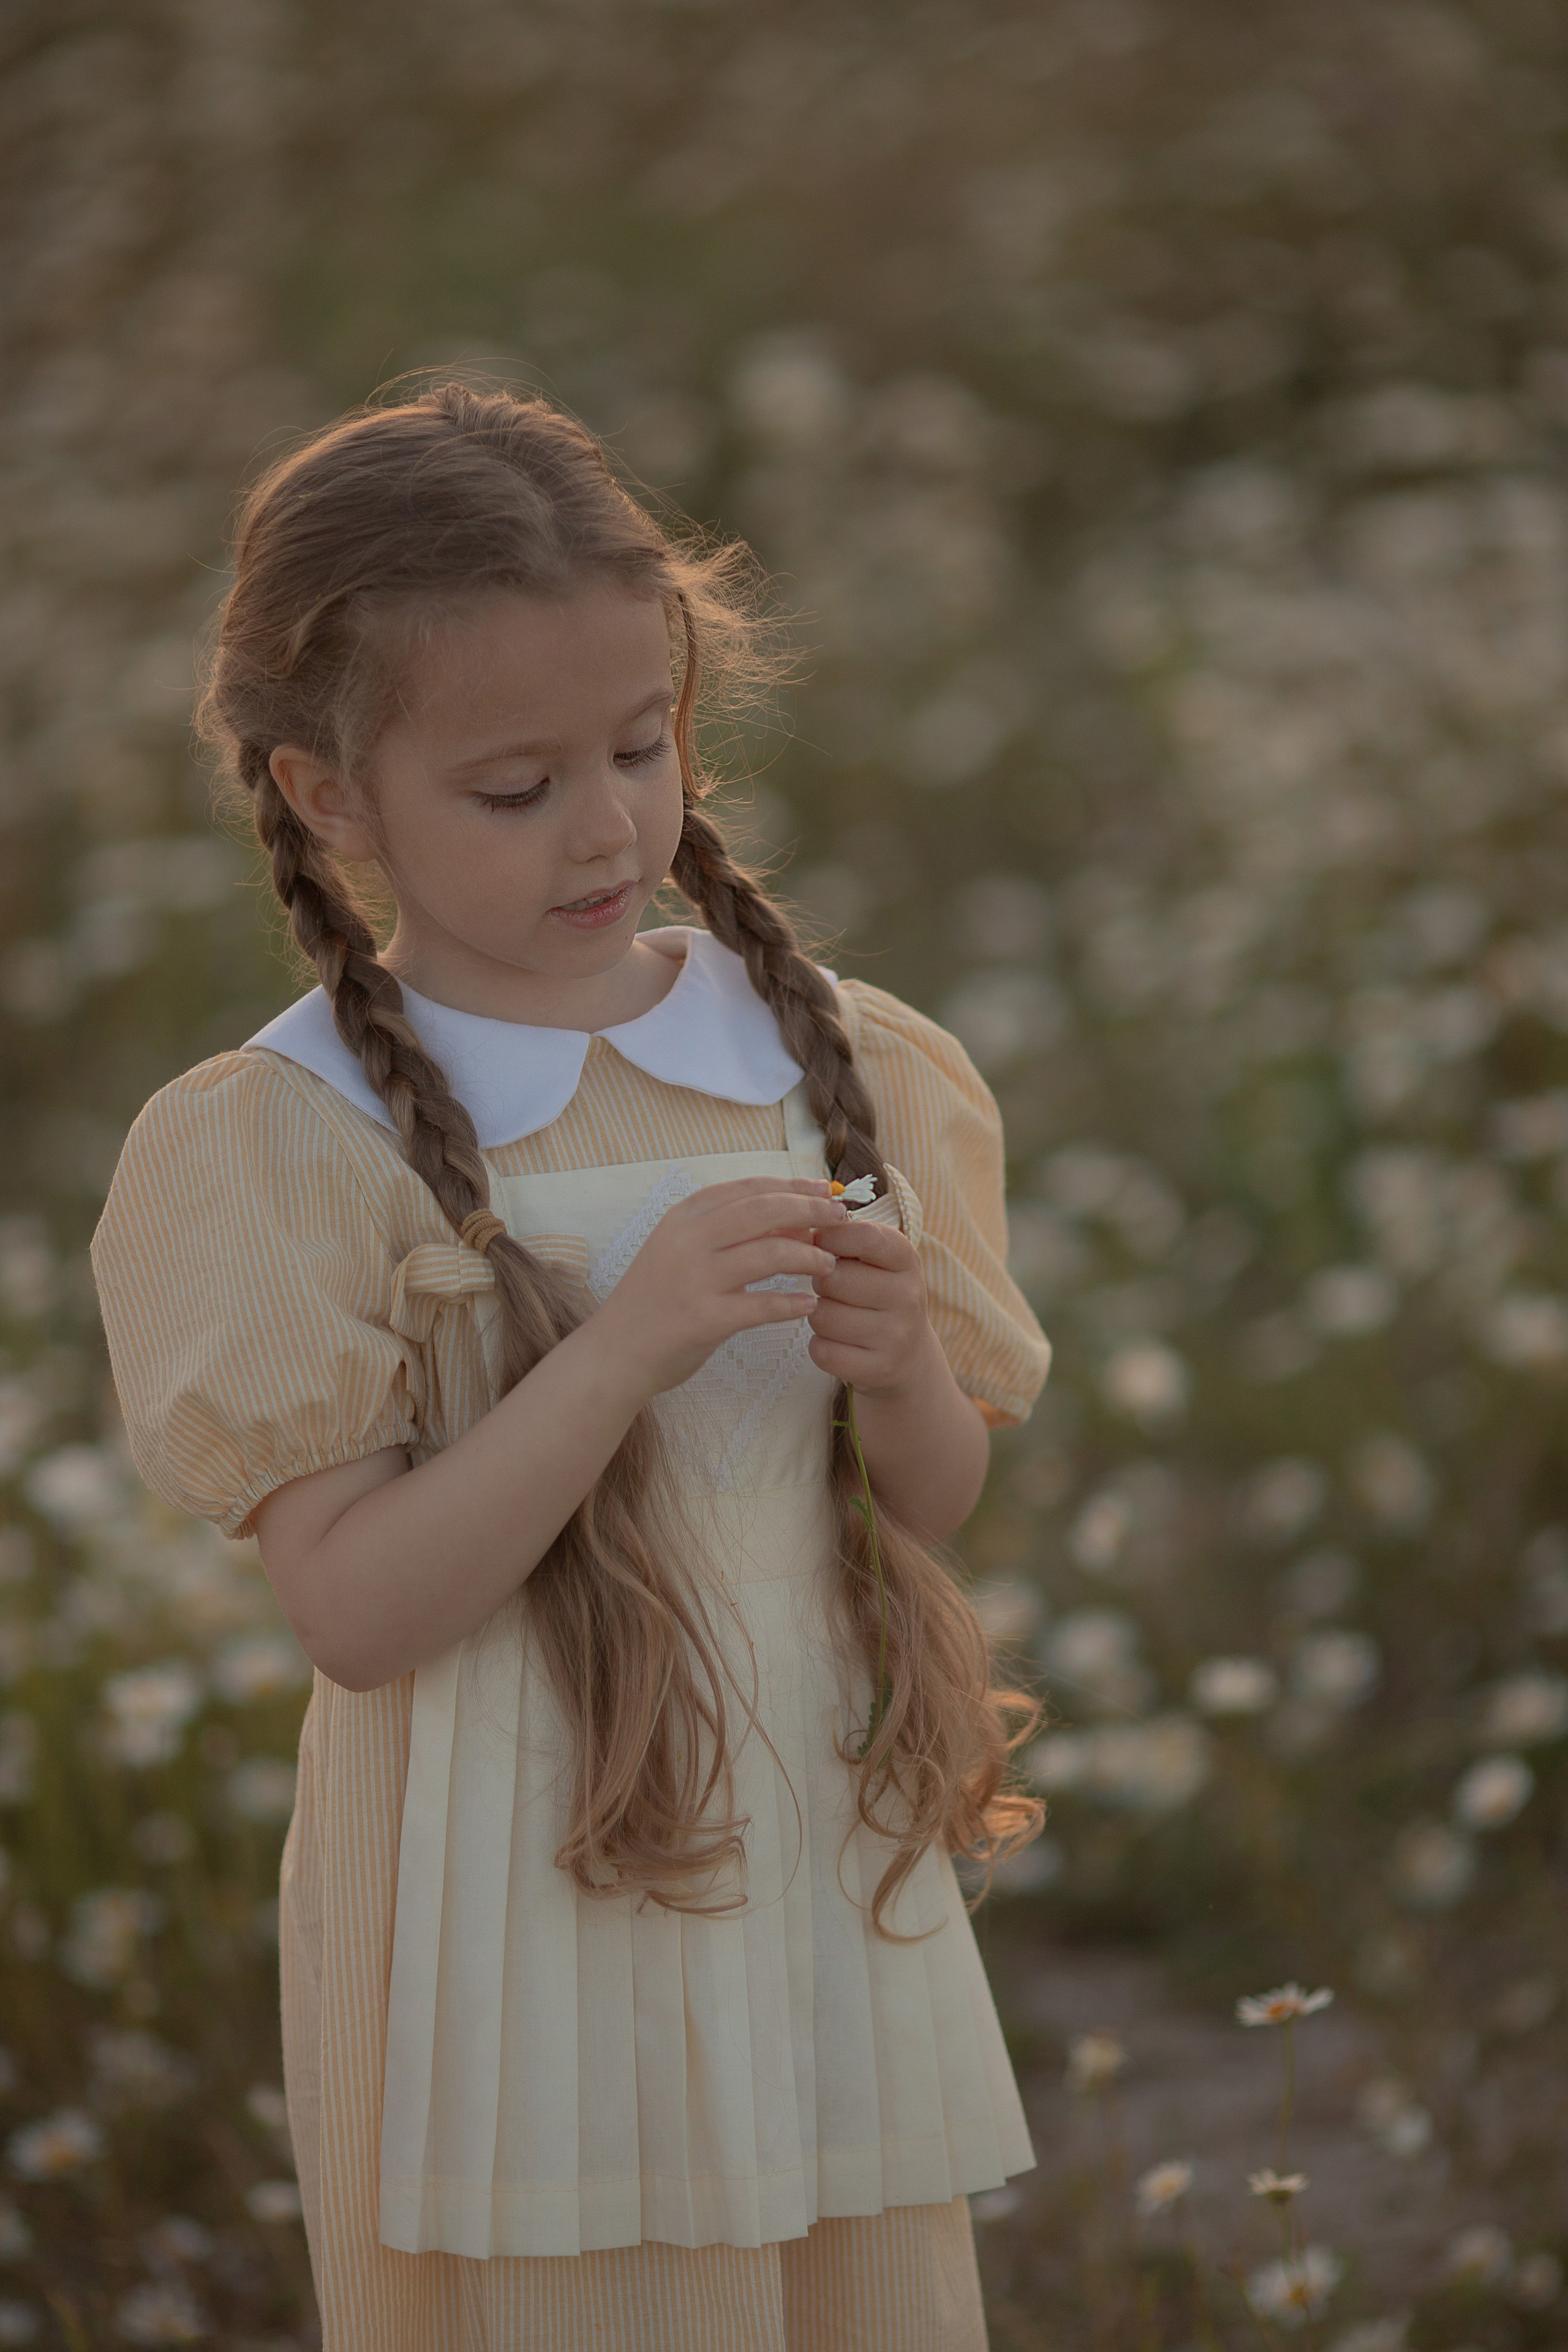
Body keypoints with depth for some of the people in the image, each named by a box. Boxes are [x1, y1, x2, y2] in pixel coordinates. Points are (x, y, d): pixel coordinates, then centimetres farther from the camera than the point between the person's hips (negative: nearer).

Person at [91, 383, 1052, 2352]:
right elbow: (355, 1612, -17)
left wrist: (895, 1370, -13)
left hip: (818, 1876, 4)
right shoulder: (282, 1150, -11)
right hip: (518, 1925, -4)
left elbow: (935, 1504, 10)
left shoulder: (837, 1064, 3)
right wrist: (630, 1344, -25)